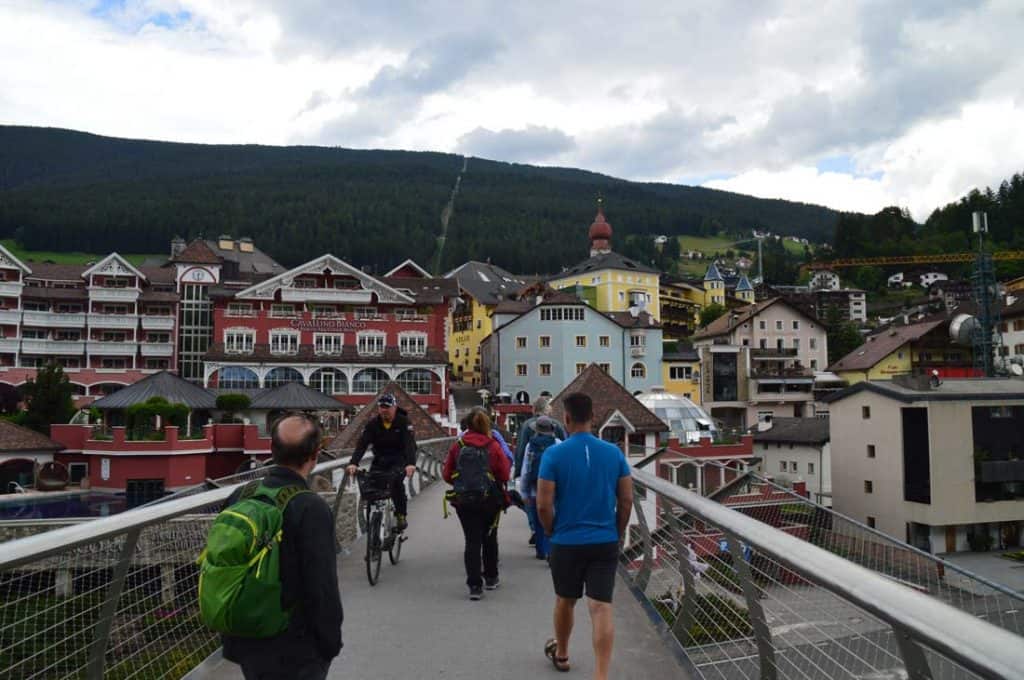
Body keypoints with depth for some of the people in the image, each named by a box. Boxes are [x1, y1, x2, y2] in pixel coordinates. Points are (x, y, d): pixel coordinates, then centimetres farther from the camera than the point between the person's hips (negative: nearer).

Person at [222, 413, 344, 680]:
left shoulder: (239, 498, -2)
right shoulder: (312, 509, -22)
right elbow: (323, 587, -20)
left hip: (245, 644, 6)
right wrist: (331, 643, -6)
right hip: (295, 652, -6)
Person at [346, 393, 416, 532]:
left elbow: (410, 443, -28)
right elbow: (362, 444, -20)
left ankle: (401, 515, -12)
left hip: (399, 459, -3)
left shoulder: (403, 421, -15)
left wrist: (411, 463, -46)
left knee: (396, 481, -30)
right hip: (380, 459, 3)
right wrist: (353, 463, -37)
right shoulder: (373, 424, -9)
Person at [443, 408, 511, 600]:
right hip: (489, 500, 0)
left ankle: (474, 585, -3)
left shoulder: (457, 446, -3)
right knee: (489, 539, 18)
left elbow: (447, 475, 1)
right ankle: (491, 578, 30)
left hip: (463, 500, 0)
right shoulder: (494, 447, -8)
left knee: (472, 541, 4)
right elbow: (505, 475, -7)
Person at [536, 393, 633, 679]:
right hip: (606, 543, 1)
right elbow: (627, 500, 1)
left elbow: (543, 506, -13)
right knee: (601, 608, 0)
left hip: (567, 543, -1)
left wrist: (551, 532, 6)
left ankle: (561, 653, 42)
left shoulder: (554, 454, -12)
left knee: (565, 601, 20)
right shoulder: (614, 452, -2)